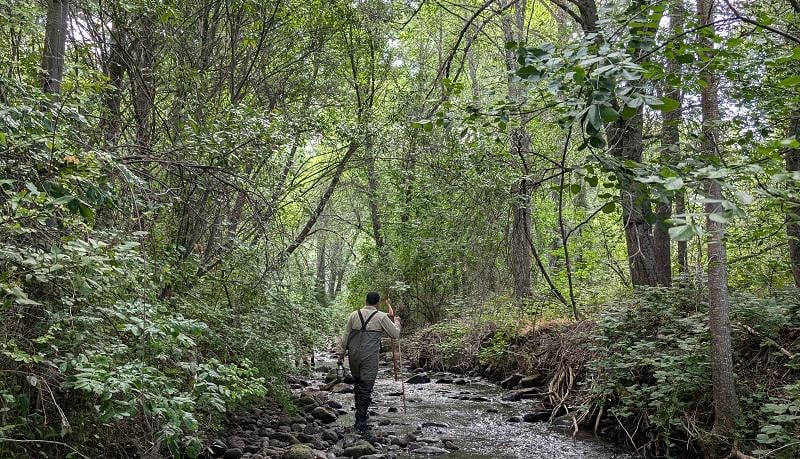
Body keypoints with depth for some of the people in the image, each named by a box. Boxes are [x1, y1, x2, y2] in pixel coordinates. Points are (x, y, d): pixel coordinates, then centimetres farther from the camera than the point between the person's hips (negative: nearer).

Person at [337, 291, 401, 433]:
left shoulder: (354, 315, 4)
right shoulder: (381, 317, -6)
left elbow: (345, 336, 6)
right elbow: (395, 334, 0)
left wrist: (341, 353, 15)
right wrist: (396, 322, 18)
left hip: (354, 356, 4)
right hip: (370, 358, -4)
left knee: (357, 384, 20)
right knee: (366, 388, 1)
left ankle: (361, 413, 33)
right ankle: (361, 421, 0)